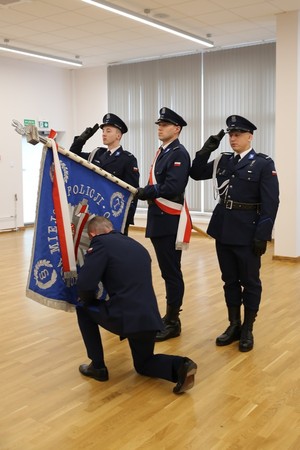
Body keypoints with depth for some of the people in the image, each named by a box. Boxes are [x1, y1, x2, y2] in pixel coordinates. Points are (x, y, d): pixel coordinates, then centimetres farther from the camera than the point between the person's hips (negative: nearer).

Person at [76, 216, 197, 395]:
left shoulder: (101, 243, -2)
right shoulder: (137, 245, 20)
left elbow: (85, 284, -10)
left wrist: (89, 300, 12)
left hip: (124, 318, -7)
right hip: (150, 318, 7)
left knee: (83, 308, 22)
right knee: (143, 364, 31)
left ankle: (98, 367, 23)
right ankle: (181, 366, 2)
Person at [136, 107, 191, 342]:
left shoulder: (179, 153, -12)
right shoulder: (162, 152, 17)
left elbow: (172, 188, -22)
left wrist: (145, 192, -14)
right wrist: (146, 192, 2)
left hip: (170, 221, -9)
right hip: (158, 219, 9)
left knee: (172, 273, -1)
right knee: (167, 272, 15)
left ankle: (173, 322, 9)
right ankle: (169, 317, 25)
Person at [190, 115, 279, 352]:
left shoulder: (264, 163, -6)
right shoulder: (223, 161, 9)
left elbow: (271, 202, -10)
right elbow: (196, 174, 13)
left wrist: (262, 235, -15)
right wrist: (206, 150, -2)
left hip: (248, 232, -5)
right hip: (223, 229, 5)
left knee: (250, 281, 7)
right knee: (230, 280, 13)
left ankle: (247, 330, 20)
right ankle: (234, 325, 26)